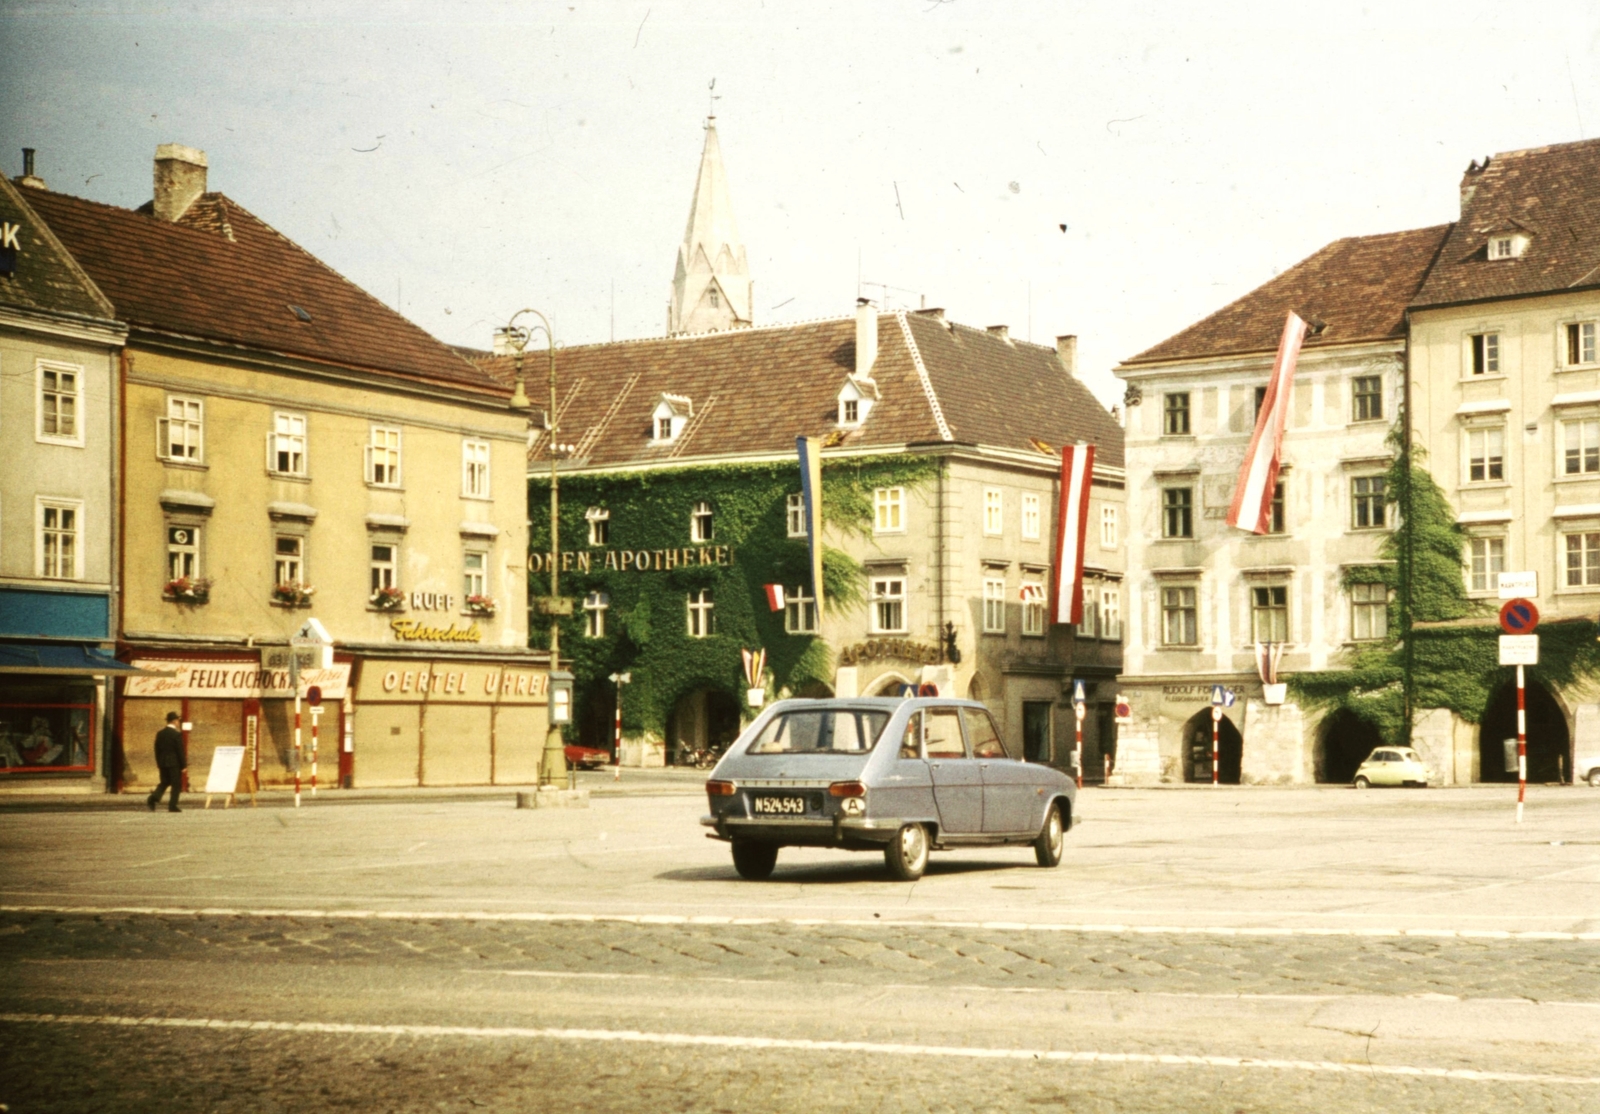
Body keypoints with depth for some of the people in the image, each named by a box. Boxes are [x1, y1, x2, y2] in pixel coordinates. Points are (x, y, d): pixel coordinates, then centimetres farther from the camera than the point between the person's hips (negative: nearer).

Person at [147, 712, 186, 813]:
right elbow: (181, 751, -12)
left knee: (164, 782, 15)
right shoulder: (177, 734, -12)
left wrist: (158, 762, 20)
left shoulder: (159, 733, 6)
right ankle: (172, 806, 0)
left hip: (162, 762, 6)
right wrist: (184, 765, -6)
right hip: (174, 763, -6)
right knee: (176, 784, 3)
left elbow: (157, 749, 11)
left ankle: (154, 798, -8)